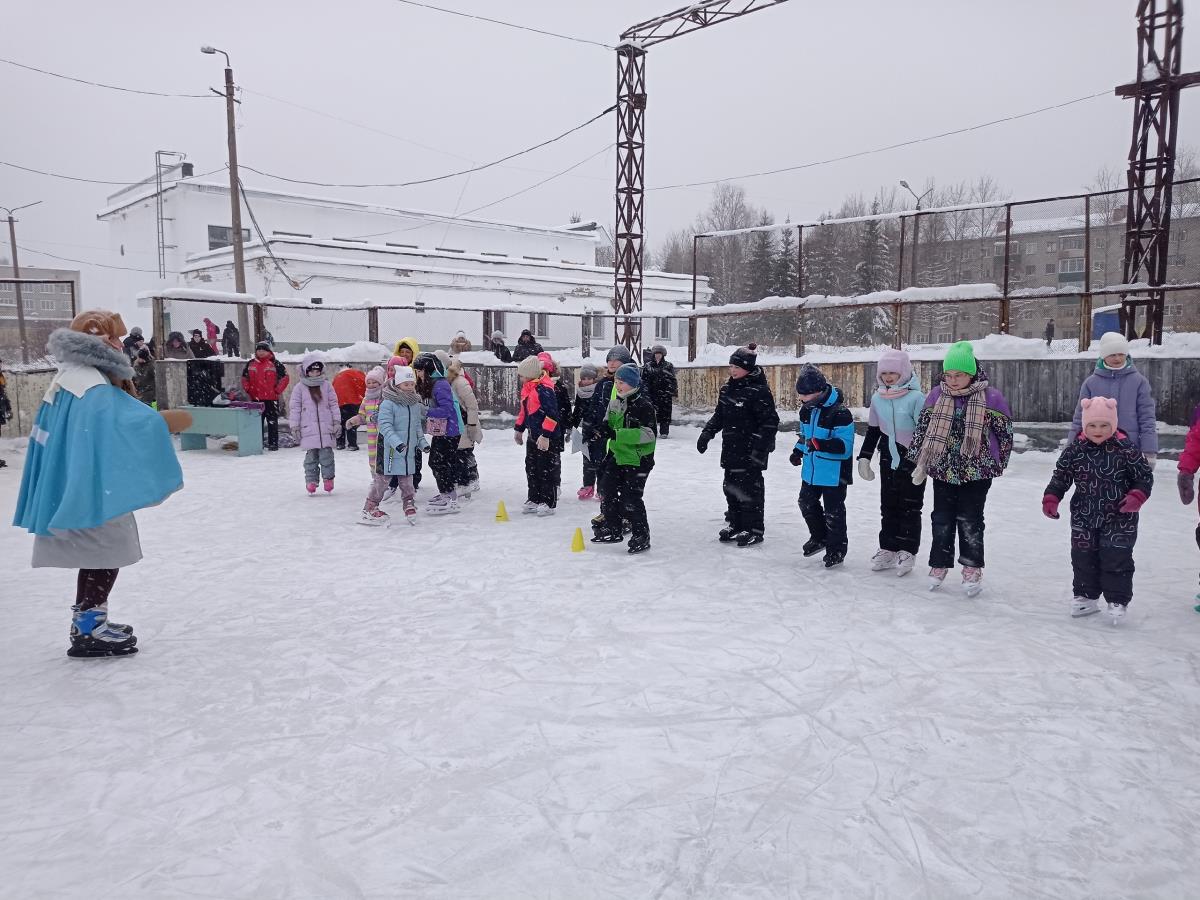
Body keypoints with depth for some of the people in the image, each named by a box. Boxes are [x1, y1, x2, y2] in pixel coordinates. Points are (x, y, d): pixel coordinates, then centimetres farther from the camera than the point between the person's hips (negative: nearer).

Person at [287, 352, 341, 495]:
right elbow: (294, 408, 4)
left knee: (326, 455, -1)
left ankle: (328, 479, 11)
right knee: (311, 457, 2)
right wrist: (295, 427, 0)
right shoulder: (299, 388, 3)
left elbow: (333, 405, 11)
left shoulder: (327, 386, 8)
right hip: (308, 429, -1)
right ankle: (311, 481, 10)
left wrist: (337, 421, 6)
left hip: (326, 429, 1)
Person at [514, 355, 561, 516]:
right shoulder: (527, 388, 11)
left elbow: (552, 413, -24)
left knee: (547, 469, -1)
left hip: (546, 438, -10)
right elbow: (523, 410, 23)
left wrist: (545, 435, -25)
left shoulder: (544, 388, -20)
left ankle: (549, 502, 7)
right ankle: (534, 499, 25)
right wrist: (519, 429, 26)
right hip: (533, 435, 10)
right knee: (531, 468, 14)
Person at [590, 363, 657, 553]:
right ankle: (613, 529, 27)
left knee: (631, 498, -7)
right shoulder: (615, 402, 7)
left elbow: (648, 433, -25)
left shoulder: (643, 406, -17)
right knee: (608, 489, 12)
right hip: (617, 456, 8)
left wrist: (616, 434, -29)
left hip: (638, 459, -8)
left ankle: (641, 537, 7)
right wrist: (605, 428, -3)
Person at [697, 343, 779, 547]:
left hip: (751, 452, -8)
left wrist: (760, 448, -20)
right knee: (731, 486, 13)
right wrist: (707, 433, 11)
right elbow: (719, 415, 21)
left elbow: (770, 422, -16)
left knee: (750, 488, -2)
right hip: (731, 449, 8)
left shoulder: (759, 391, -14)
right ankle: (735, 524, 26)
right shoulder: (727, 388, 10)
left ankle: (754, 530, 8)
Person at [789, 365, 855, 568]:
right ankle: (819, 537, 41)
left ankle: (836, 549, 20)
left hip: (834, 473, -8)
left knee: (833, 512, 3)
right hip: (811, 471, 8)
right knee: (807, 504, 20)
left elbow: (845, 446, -25)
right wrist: (798, 451, 6)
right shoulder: (806, 410, 3)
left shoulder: (840, 413, -23)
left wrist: (820, 444, -37)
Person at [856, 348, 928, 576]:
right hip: (888, 459, 5)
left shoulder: (916, 397, -13)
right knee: (888, 505, 10)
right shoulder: (877, 398, 4)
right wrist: (864, 458, 10)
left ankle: (907, 552, 12)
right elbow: (872, 431, 13)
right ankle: (888, 549, 19)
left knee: (910, 506, 3)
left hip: (912, 460, -5)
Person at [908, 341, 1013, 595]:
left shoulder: (990, 397, -9)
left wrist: (996, 463, 6)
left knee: (970, 520, 2)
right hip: (943, 469, 3)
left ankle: (972, 568, 14)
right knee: (942, 518, 9)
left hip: (977, 471, -3)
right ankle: (939, 564, 21)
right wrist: (920, 463, 5)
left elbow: (1005, 432, 1)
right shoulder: (936, 395, 1)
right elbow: (922, 429, 6)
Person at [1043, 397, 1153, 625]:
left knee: (1116, 559, -1)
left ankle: (1117, 601, 13)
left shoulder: (1126, 448, -10)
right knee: (1083, 558, 11)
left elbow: (1144, 476, -3)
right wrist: (1051, 497, -6)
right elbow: (1061, 475, 5)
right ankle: (1086, 597, 26)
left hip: (1118, 519, -3)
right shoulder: (1076, 448, -3)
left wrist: (1137, 496, -20)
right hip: (1084, 518, 3)